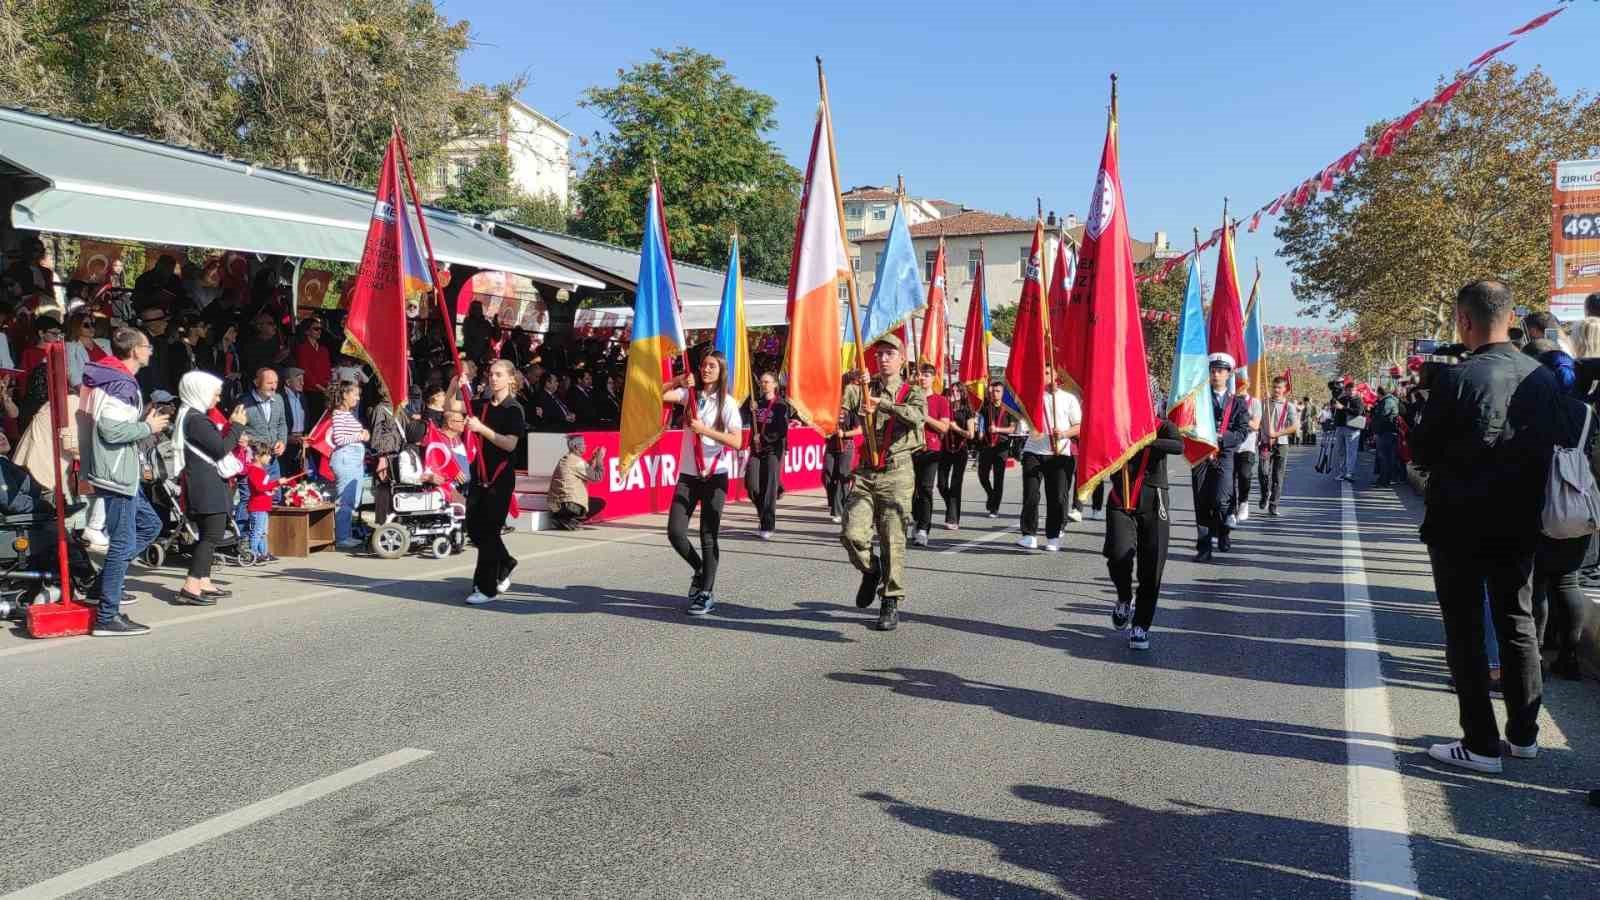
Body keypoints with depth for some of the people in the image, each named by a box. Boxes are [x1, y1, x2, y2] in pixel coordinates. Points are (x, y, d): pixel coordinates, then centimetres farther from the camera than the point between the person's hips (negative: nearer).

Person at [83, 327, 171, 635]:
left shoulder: (110, 379, 14)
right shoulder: (122, 384, -17)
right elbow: (111, 430, -26)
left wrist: (146, 423, 14)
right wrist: (148, 427, -12)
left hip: (119, 470, 11)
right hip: (117, 472, -11)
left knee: (150, 524, 20)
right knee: (123, 543, -6)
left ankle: (103, 585, 19)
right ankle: (107, 617, -1)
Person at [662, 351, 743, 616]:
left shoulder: (727, 403, -4)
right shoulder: (689, 394, 6)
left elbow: (737, 441, -13)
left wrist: (705, 430, -19)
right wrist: (679, 381, -13)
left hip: (715, 475, -4)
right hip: (688, 474, 4)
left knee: (708, 536, -1)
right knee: (675, 532, -3)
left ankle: (706, 593, 10)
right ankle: (700, 570, 24)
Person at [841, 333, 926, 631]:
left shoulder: (912, 392, 3)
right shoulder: (863, 389, 12)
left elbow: (916, 416, -20)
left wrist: (883, 403, -33)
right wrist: (852, 384, -20)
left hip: (896, 473, -2)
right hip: (865, 472, 3)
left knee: (892, 540, -2)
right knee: (851, 534, -8)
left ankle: (891, 603, 9)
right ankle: (871, 571, 23)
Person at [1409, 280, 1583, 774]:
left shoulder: (1456, 378, -17)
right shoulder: (1544, 377, -1)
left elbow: (1422, 452, -12)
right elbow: (1564, 440, 7)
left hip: (1459, 525, -5)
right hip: (1520, 524, 5)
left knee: (1465, 631, 3)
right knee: (1518, 623, 16)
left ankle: (1481, 744, 7)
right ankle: (1523, 733, 25)